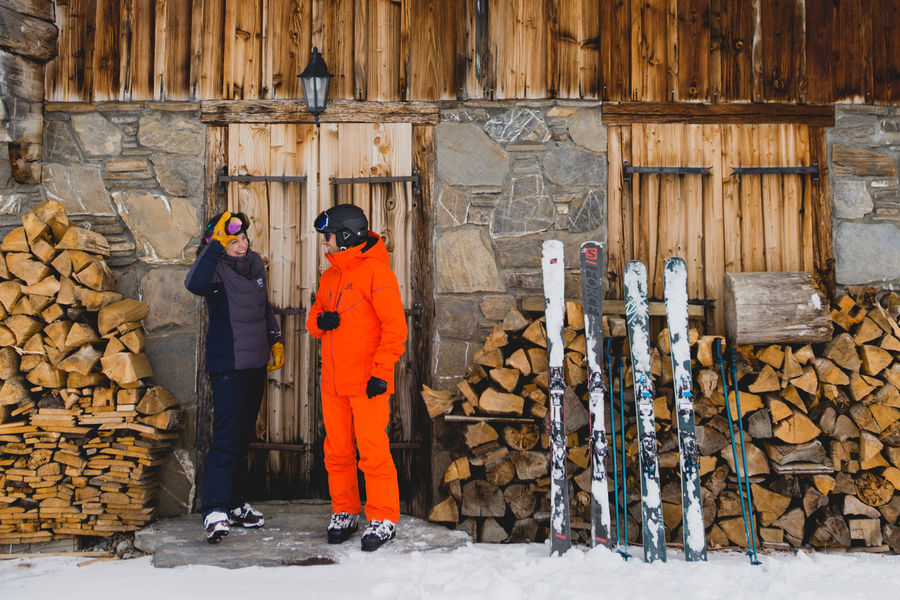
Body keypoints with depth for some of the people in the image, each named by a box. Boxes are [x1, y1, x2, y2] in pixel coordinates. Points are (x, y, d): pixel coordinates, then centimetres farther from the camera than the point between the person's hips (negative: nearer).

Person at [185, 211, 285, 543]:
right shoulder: (217, 268, -12)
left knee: (244, 435, 14)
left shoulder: (255, 263, 9)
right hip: (227, 366, -8)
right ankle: (214, 510, -12)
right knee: (227, 437, -14)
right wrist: (216, 244, -35)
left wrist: (275, 340, 18)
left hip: (256, 365, 8)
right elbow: (194, 284, -37)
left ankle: (236, 504, 25)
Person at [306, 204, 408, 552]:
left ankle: (383, 519, 7)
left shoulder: (375, 271, -8)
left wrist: (382, 371, -17)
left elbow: (395, 325, -12)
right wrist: (319, 321, -2)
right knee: (337, 451, 11)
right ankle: (344, 512, 25)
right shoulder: (329, 278, 16)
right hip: (333, 382, 7)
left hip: (368, 381, -7)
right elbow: (313, 322, 23)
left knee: (373, 450, -5)